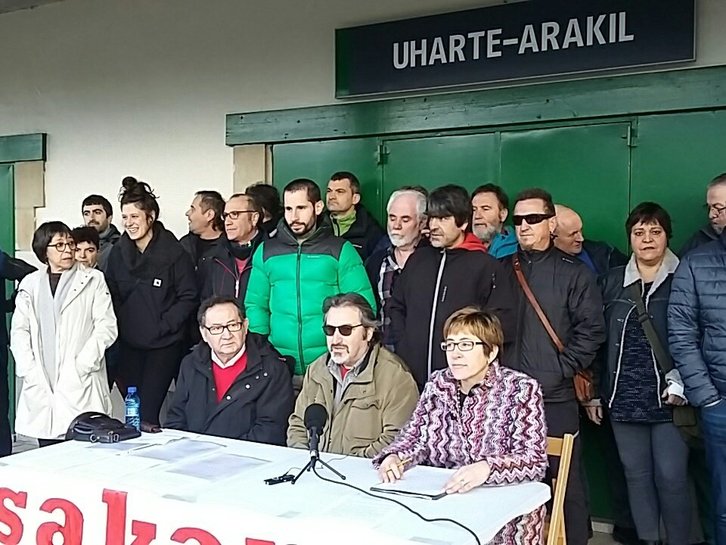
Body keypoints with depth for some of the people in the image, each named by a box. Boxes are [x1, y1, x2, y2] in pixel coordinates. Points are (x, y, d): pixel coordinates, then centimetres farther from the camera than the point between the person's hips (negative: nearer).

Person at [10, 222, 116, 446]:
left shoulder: (93, 280, 5)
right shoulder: (30, 284, 13)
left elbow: (106, 327, -1)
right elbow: (19, 331, 9)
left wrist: (82, 365, -10)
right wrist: (29, 370, -4)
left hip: (80, 384, -3)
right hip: (41, 386, 3)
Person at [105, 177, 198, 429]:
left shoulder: (173, 252, -9)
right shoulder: (118, 252, 6)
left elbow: (188, 297, -7)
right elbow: (112, 295, 13)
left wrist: (163, 325, -12)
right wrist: (120, 325, 1)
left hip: (164, 344, -5)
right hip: (128, 344, 5)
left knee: (148, 411, -11)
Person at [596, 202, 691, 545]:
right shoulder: (613, 281, 10)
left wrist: (680, 385, -13)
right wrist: (595, 391, 10)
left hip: (667, 397, -3)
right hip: (623, 398, 3)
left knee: (671, 476, -4)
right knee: (636, 475, 9)